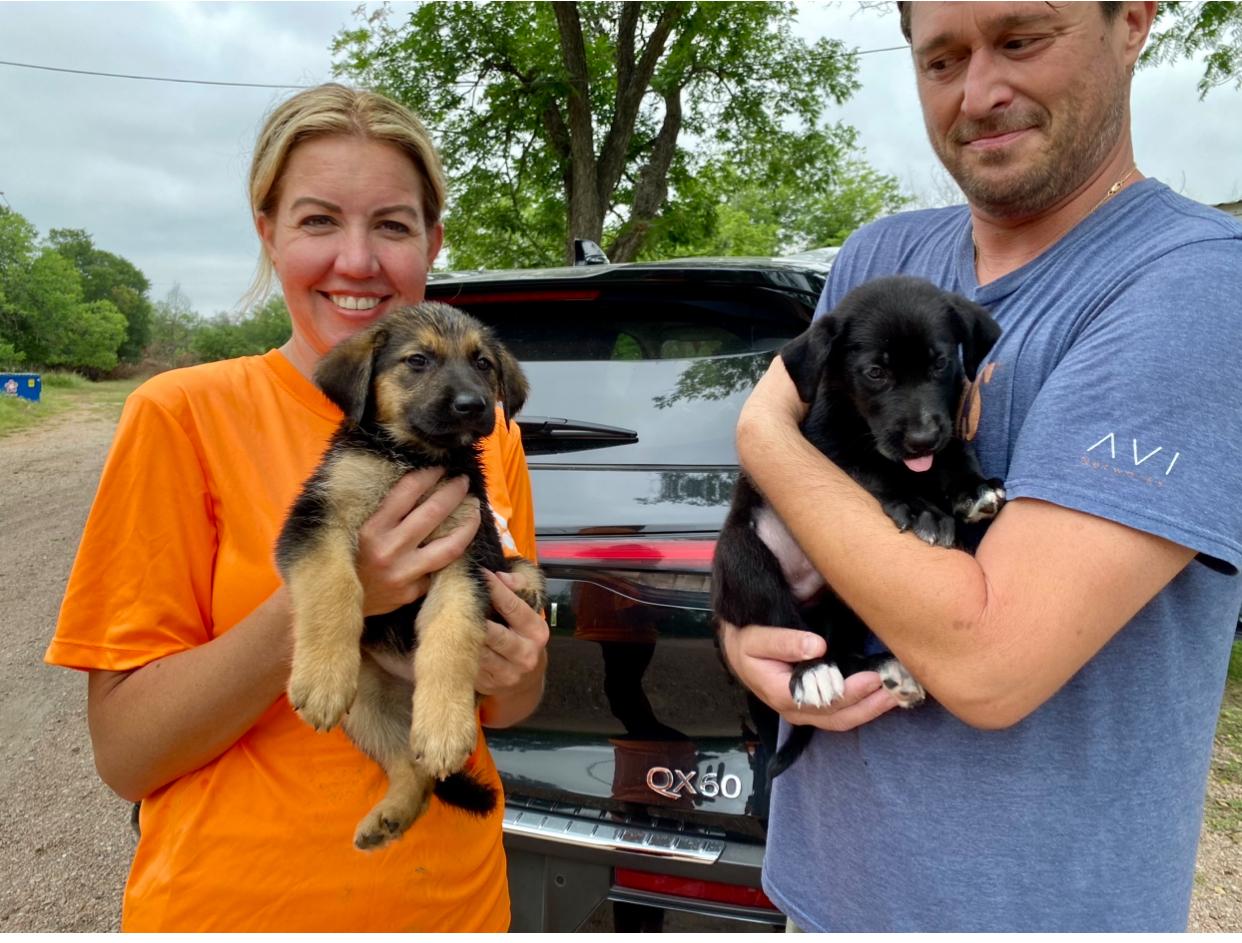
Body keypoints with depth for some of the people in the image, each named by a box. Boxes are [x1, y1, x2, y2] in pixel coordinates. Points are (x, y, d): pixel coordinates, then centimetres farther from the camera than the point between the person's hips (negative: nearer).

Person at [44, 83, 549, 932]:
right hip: (233, 902, -3)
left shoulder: (486, 432, -3)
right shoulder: (184, 415, -12)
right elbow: (124, 755, -12)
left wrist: (514, 669, -16)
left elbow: (506, 710, 7)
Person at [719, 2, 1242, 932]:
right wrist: (743, 630, -15)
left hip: (1040, 900, -5)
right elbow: (769, 521, 6)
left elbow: (986, 662, -28)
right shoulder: (878, 258, -1)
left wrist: (764, 434, -18)